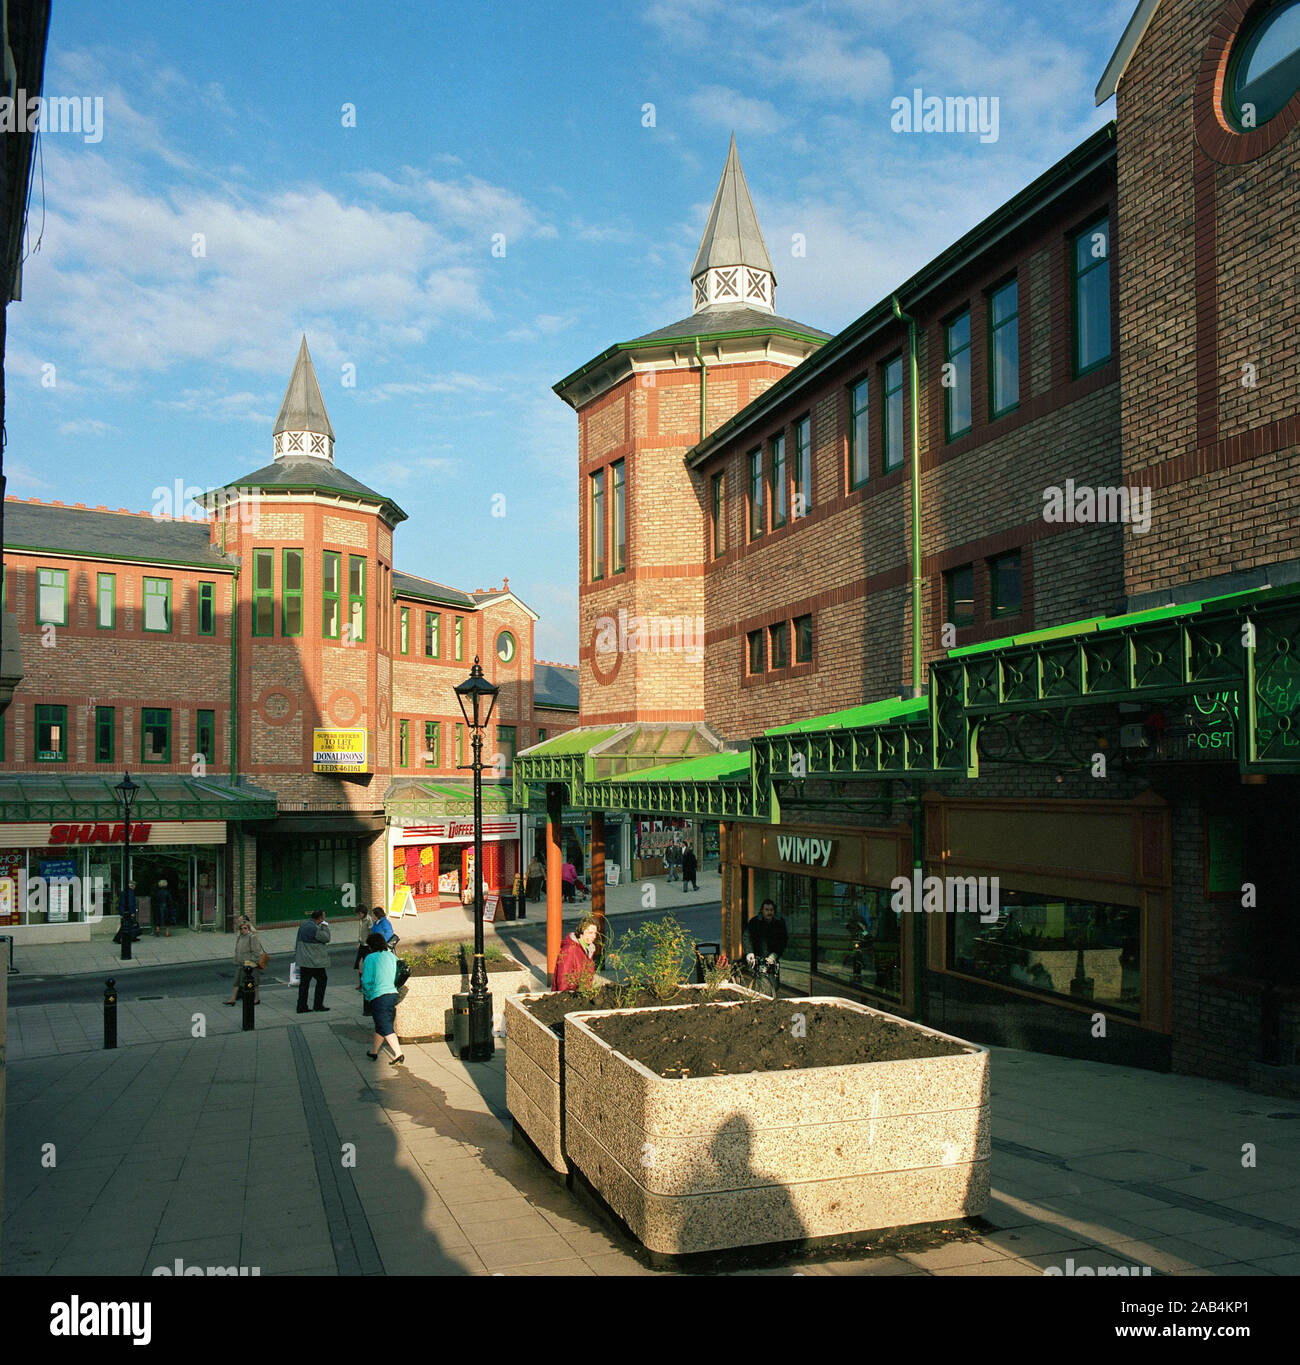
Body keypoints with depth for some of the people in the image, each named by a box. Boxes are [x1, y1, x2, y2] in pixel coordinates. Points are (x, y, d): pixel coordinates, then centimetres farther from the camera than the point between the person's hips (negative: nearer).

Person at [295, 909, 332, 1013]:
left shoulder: (303, 924, 8)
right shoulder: (314, 928, -21)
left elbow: (298, 941, 15)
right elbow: (326, 938, -12)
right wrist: (325, 926, -4)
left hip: (303, 960, 8)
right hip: (314, 960, -8)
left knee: (304, 982, 11)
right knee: (322, 979, 7)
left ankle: (301, 1007, 13)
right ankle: (318, 1005, 11)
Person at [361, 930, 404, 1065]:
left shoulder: (370, 958, -9)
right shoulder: (392, 956, 8)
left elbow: (367, 981, -10)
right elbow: (397, 977, 12)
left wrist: (366, 993, 8)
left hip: (378, 997, -7)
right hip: (393, 994, 7)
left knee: (386, 1028, -5)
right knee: (381, 1025, 19)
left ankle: (398, 1053, -14)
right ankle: (374, 1052, 31)